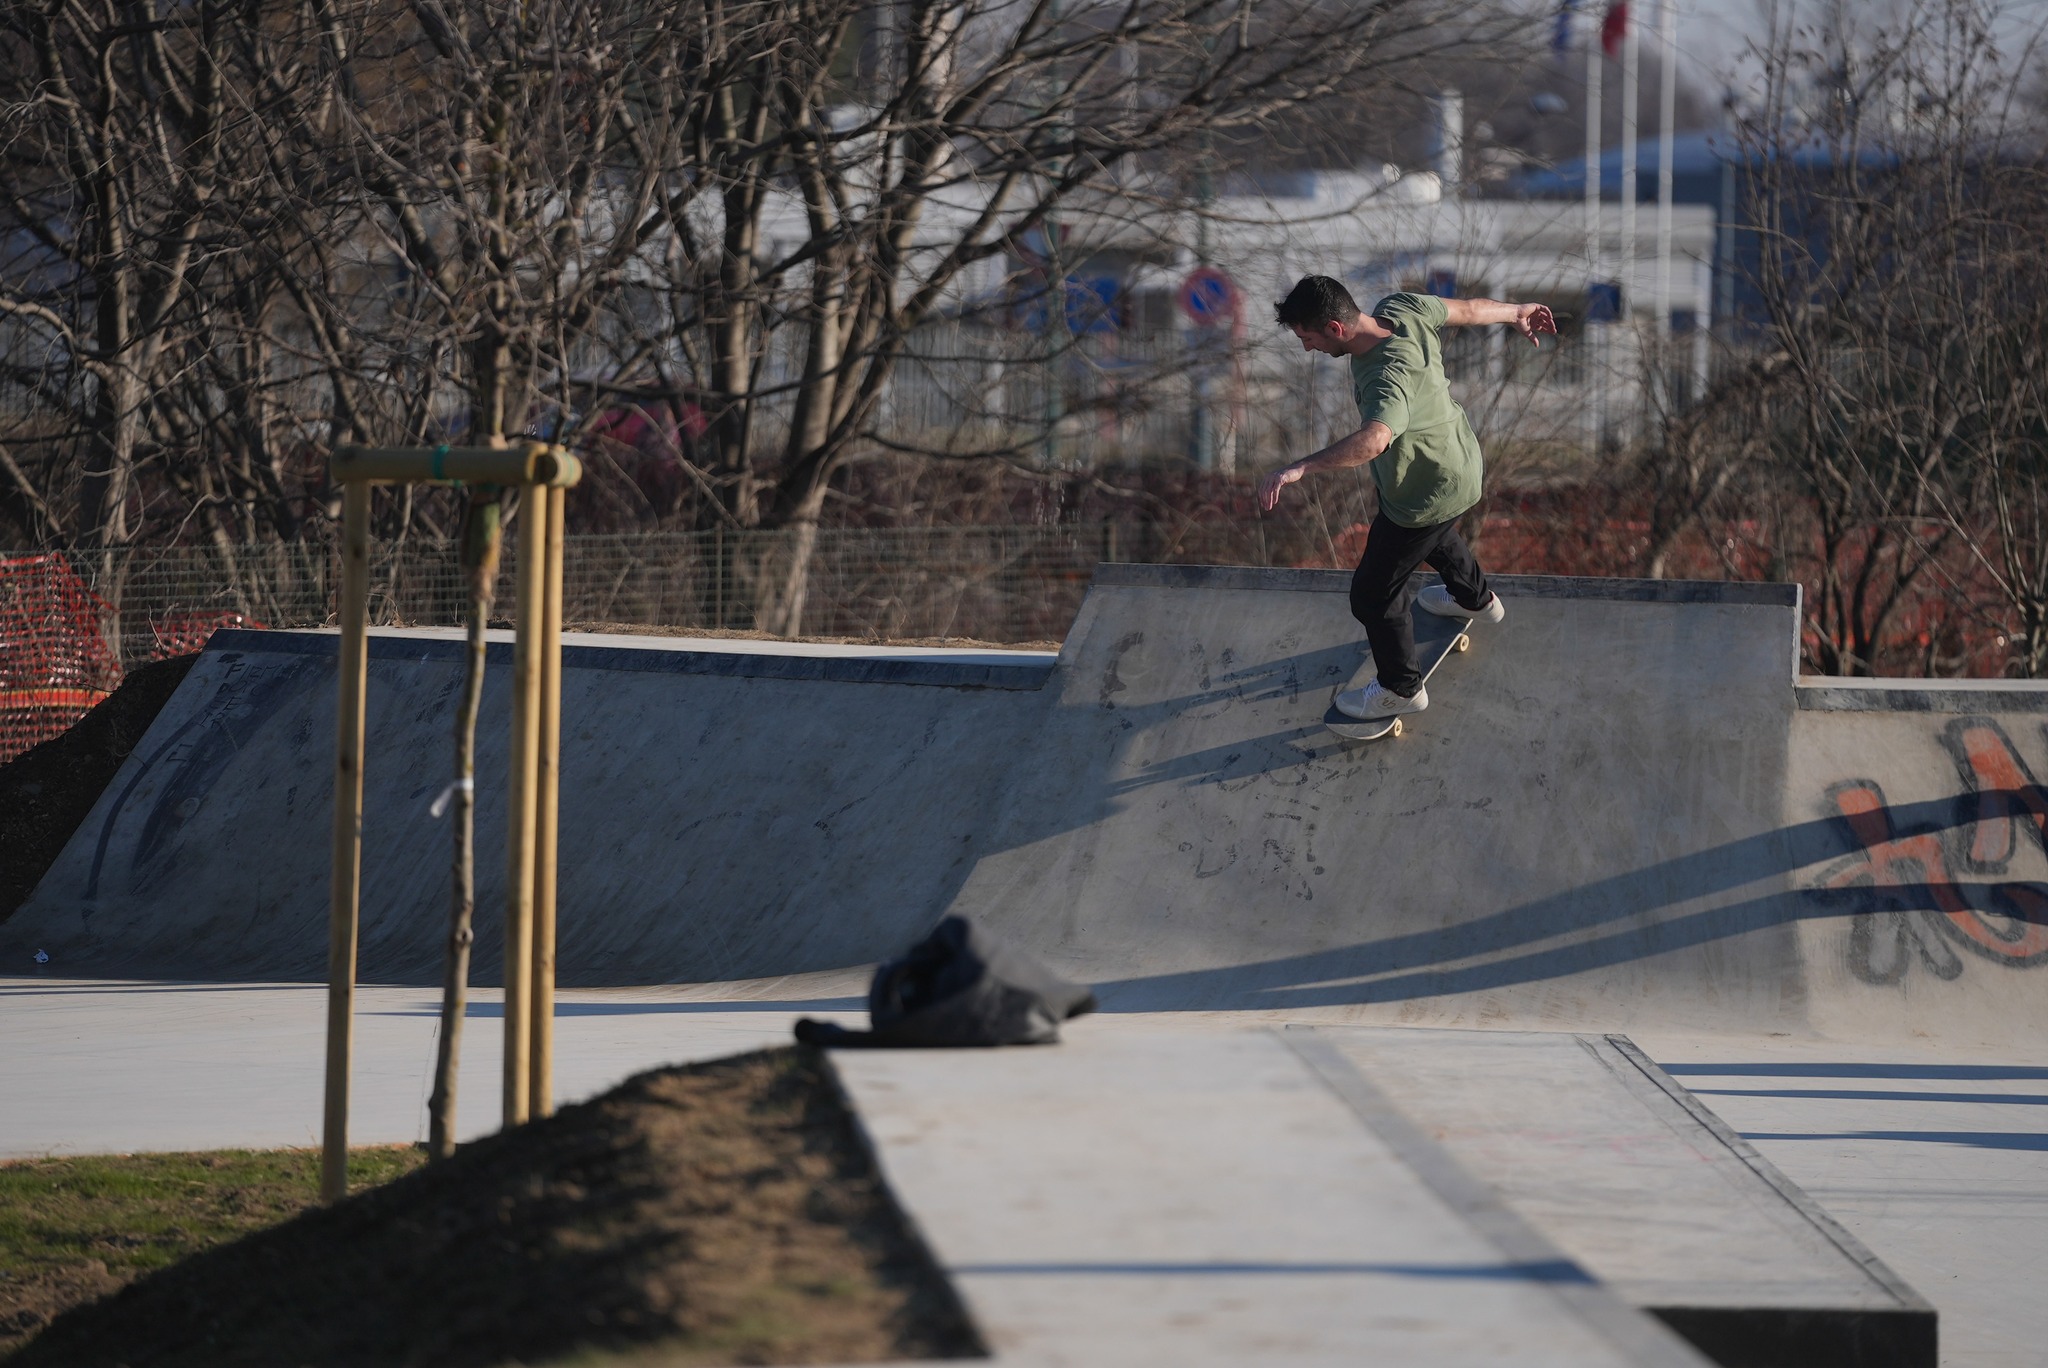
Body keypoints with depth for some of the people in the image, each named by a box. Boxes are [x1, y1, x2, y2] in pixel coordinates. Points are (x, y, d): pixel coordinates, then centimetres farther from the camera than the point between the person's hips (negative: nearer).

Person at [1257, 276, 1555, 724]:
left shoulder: (1390, 377, -45)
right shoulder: (1399, 310, -20)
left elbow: (1373, 440, -64)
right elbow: (1465, 310, -2)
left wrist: (1299, 468, -73)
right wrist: (1515, 313, 18)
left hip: (1427, 495, -9)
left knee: (1374, 596, 10)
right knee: (1434, 533, 40)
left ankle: (1401, 689, 34)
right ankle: (1476, 598, 68)